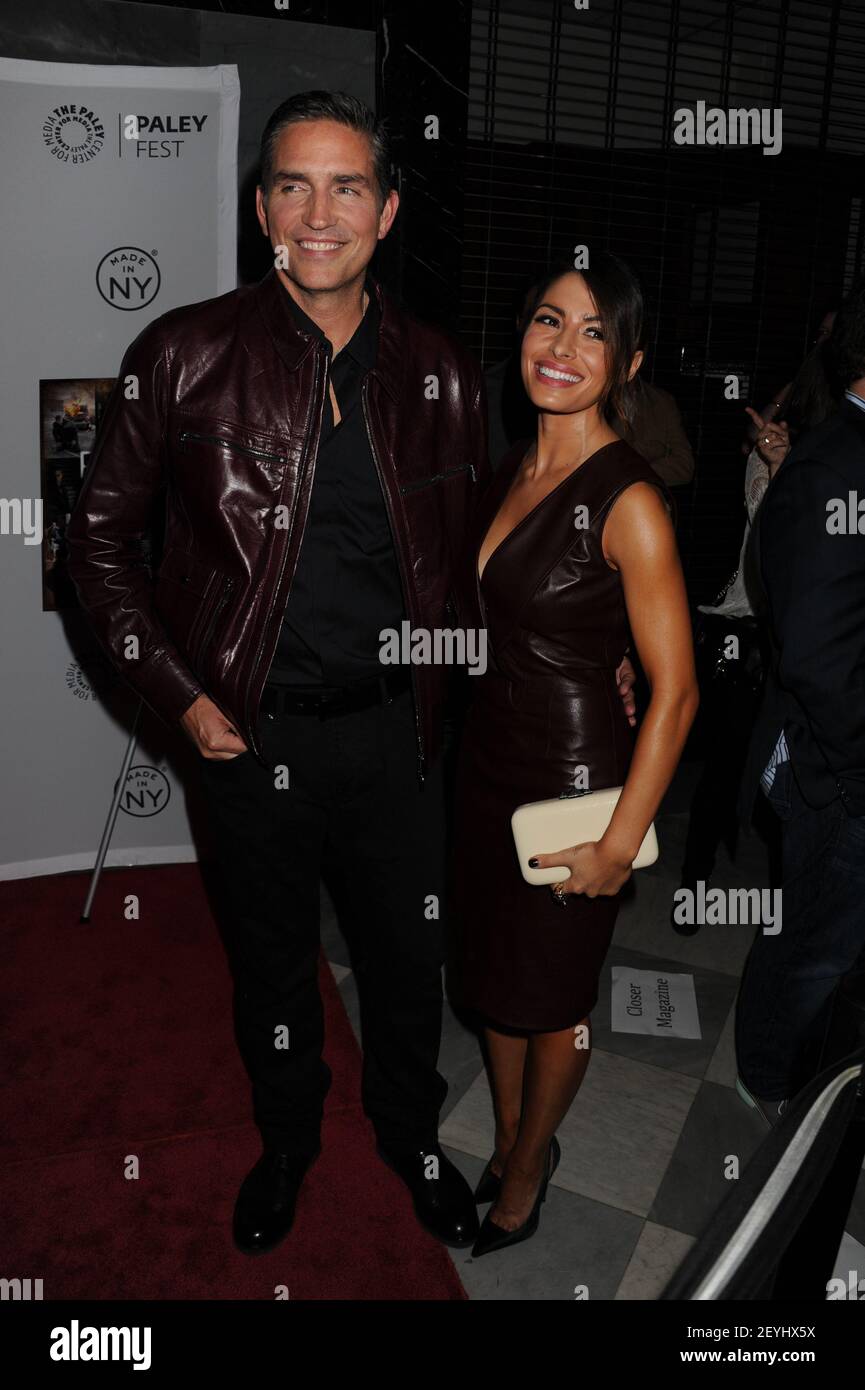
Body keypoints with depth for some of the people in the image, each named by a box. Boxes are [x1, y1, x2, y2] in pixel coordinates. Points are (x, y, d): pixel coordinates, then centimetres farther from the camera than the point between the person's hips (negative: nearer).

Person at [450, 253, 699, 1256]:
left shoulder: (628, 500, -20)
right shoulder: (513, 470, 3)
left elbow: (675, 692, -19)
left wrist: (619, 843, -17)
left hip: (575, 783, -7)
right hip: (487, 762, 7)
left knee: (549, 996, 15)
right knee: (489, 972, 21)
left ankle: (527, 1166, 42)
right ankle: (511, 1140, 46)